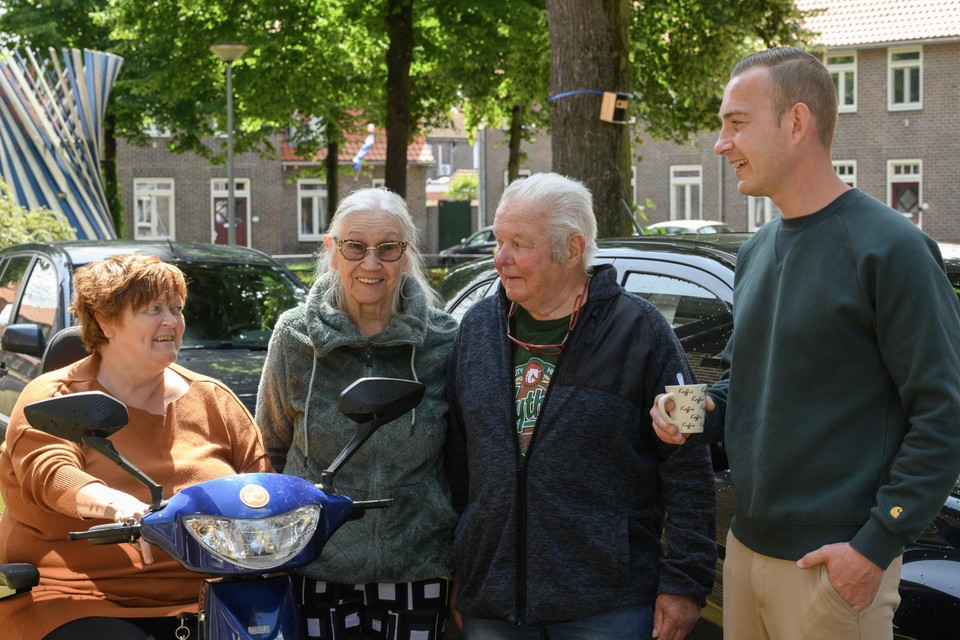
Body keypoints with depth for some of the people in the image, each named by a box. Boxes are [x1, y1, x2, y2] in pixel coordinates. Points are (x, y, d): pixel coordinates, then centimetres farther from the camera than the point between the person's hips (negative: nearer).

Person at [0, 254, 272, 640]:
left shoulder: (213, 400, 16)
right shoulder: (52, 398, 3)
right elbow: (49, 473, -17)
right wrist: (117, 505, -38)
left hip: (198, 601, 4)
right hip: (81, 602, -3)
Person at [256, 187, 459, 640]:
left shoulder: (442, 340, -1)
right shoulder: (295, 335, 0)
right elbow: (272, 446, 12)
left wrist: (458, 558, 9)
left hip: (419, 570, 0)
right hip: (319, 570, 0)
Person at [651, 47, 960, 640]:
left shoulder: (888, 247, -13)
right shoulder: (757, 252, 12)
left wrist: (876, 545, -18)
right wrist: (704, 411, 3)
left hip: (834, 564, -7)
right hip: (746, 548, 7)